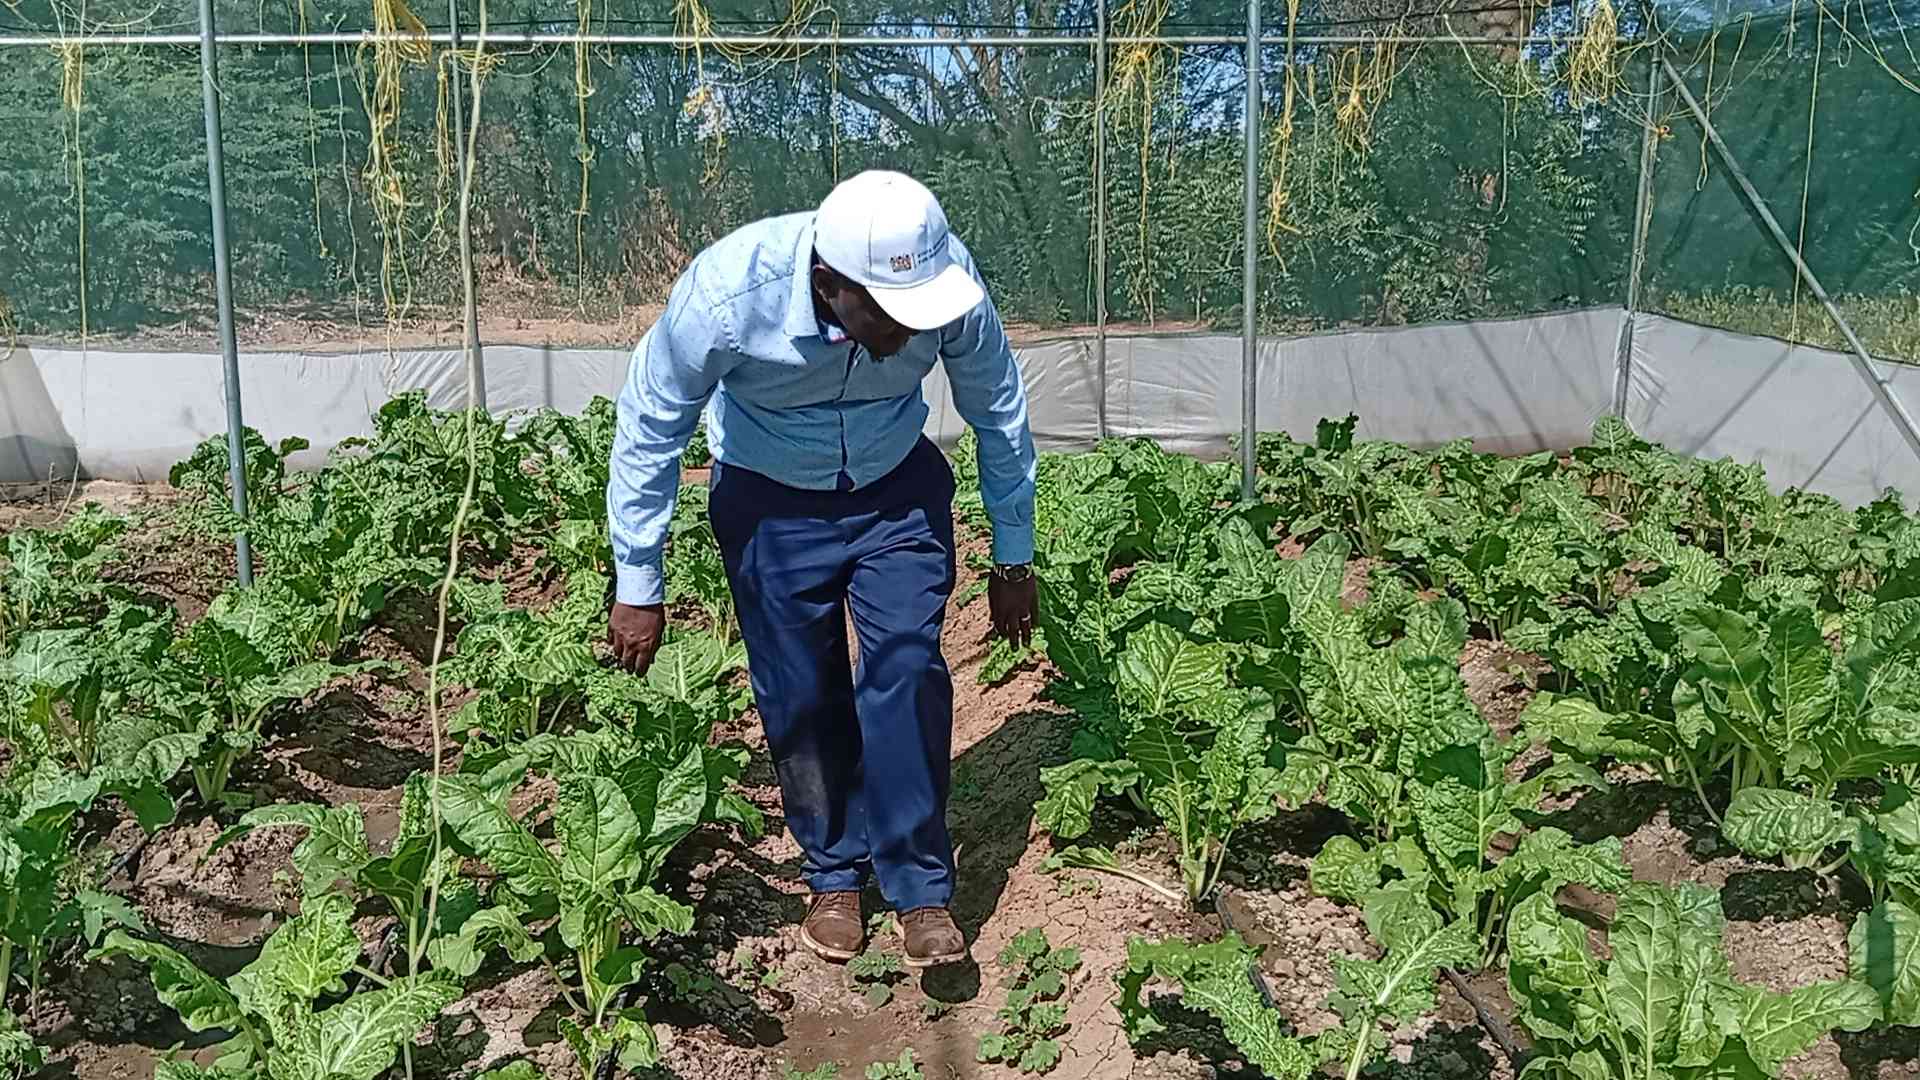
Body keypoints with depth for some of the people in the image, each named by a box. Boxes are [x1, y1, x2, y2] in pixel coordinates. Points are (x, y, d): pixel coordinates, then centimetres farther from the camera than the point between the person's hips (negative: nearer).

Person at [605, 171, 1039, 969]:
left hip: (898, 491, 1)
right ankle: (834, 876, 24)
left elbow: (999, 413, -8)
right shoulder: (727, 295, -34)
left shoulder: (950, 282, -28)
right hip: (771, 500, -1)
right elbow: (649, 432, -17)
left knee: (907, 670, -12)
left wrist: (1014, 559, 1)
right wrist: (638, 589, -11)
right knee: (801, 696, 2)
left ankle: (921, 889, 2)